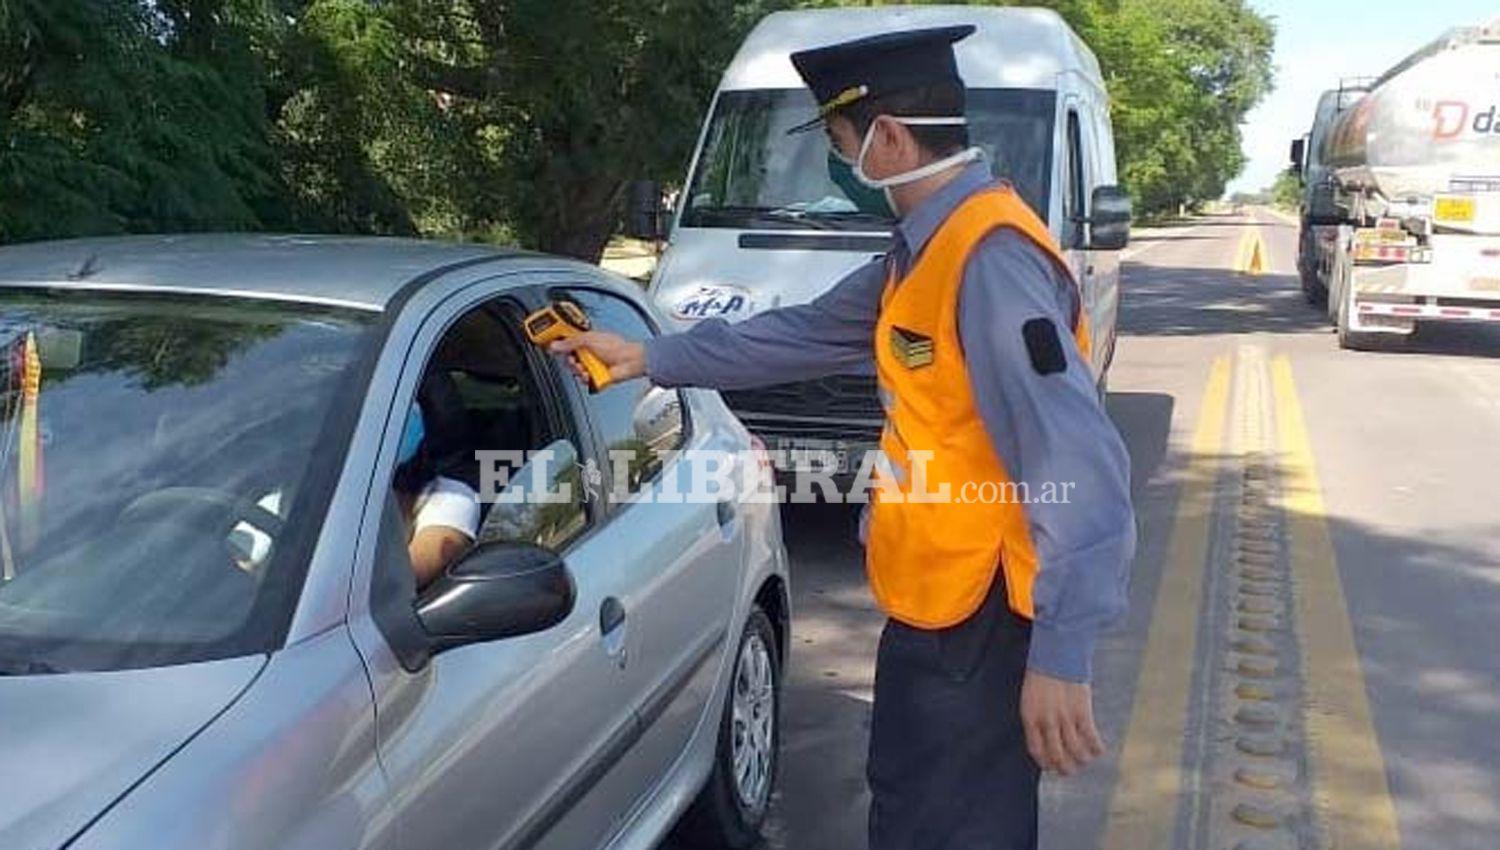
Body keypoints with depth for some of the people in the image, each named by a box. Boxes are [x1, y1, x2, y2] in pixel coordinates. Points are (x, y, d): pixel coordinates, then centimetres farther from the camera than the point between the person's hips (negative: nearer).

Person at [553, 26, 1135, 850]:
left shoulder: (990, 256, -23)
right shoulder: (930, 245, 9)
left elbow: (1079, 468, -28)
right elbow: (808, 332, 21)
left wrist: (1061, 651, -29)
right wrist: (652, 357, 25)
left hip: (974, 614, -10)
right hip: (935, 600, 10)